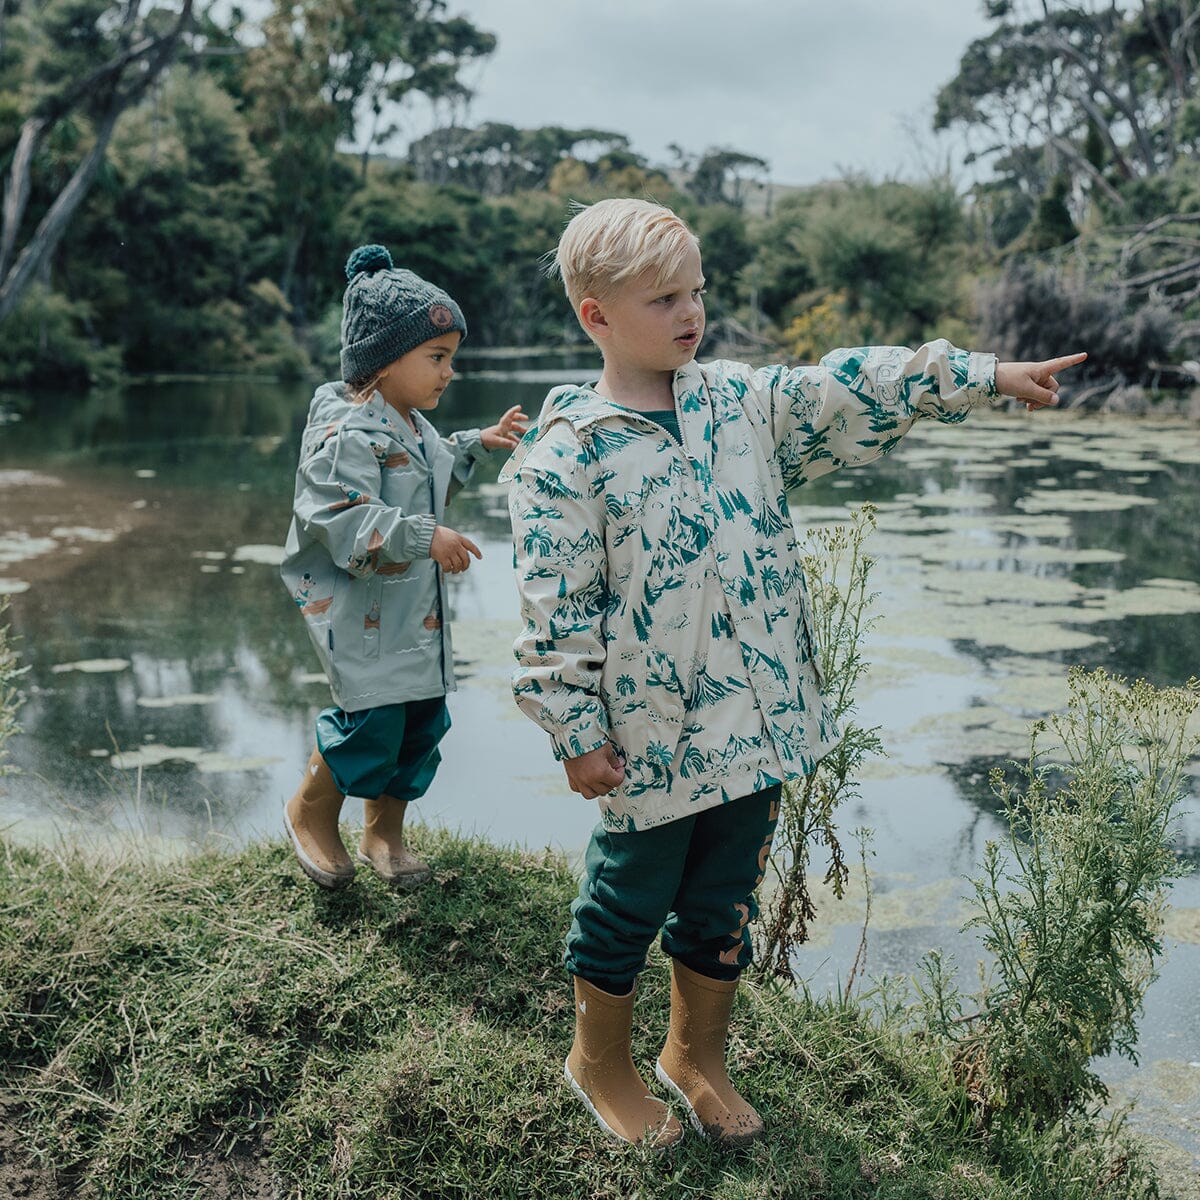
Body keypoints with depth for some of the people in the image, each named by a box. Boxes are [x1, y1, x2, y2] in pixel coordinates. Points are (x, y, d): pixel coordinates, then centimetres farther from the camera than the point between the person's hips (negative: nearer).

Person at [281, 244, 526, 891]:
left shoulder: (413, 426, 12)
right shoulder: (347, 431, -20)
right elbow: (340, 518, -30)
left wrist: (478, 444, 21)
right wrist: (424, 536, -37)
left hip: (416, 609, 9)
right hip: (358, 611, -9)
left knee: (425, 715, 11)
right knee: (375, 716, -11)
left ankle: (384, 830, 30)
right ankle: (311, 810, 18)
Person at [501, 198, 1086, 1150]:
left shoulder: (742, 401, 4)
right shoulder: (566, 453, -13)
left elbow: (855, 391, 10)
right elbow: (557, 609, -12)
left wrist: (987, 375, 9)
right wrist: (579, 734, -11)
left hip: (759, 718, 6)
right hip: (653, 733, -5)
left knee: (726, 896, 19)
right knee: (630, 896, 13)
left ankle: (698, 1053, 42)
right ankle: (601, 1060, 38)